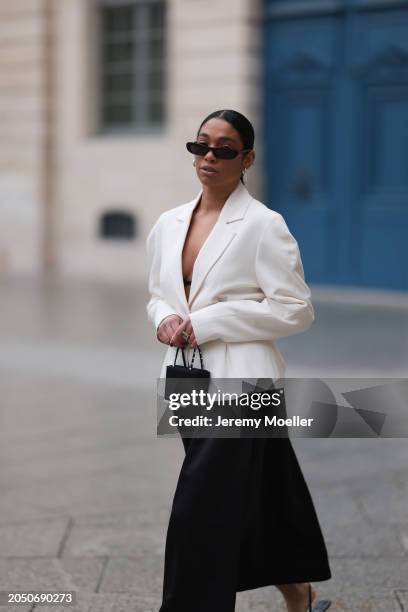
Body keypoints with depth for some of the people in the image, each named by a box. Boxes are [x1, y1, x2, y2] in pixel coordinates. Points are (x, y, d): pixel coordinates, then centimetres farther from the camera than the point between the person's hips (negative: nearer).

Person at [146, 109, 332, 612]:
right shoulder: (169, 224, 9)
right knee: (256, 503, 18)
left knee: (200, 515, -10)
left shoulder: (264, 225, -9)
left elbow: (296, 309, -12)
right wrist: (164, 319, -5)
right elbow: (158, 294, 20)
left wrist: (206, 323, -15)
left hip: (240, 381, -7)